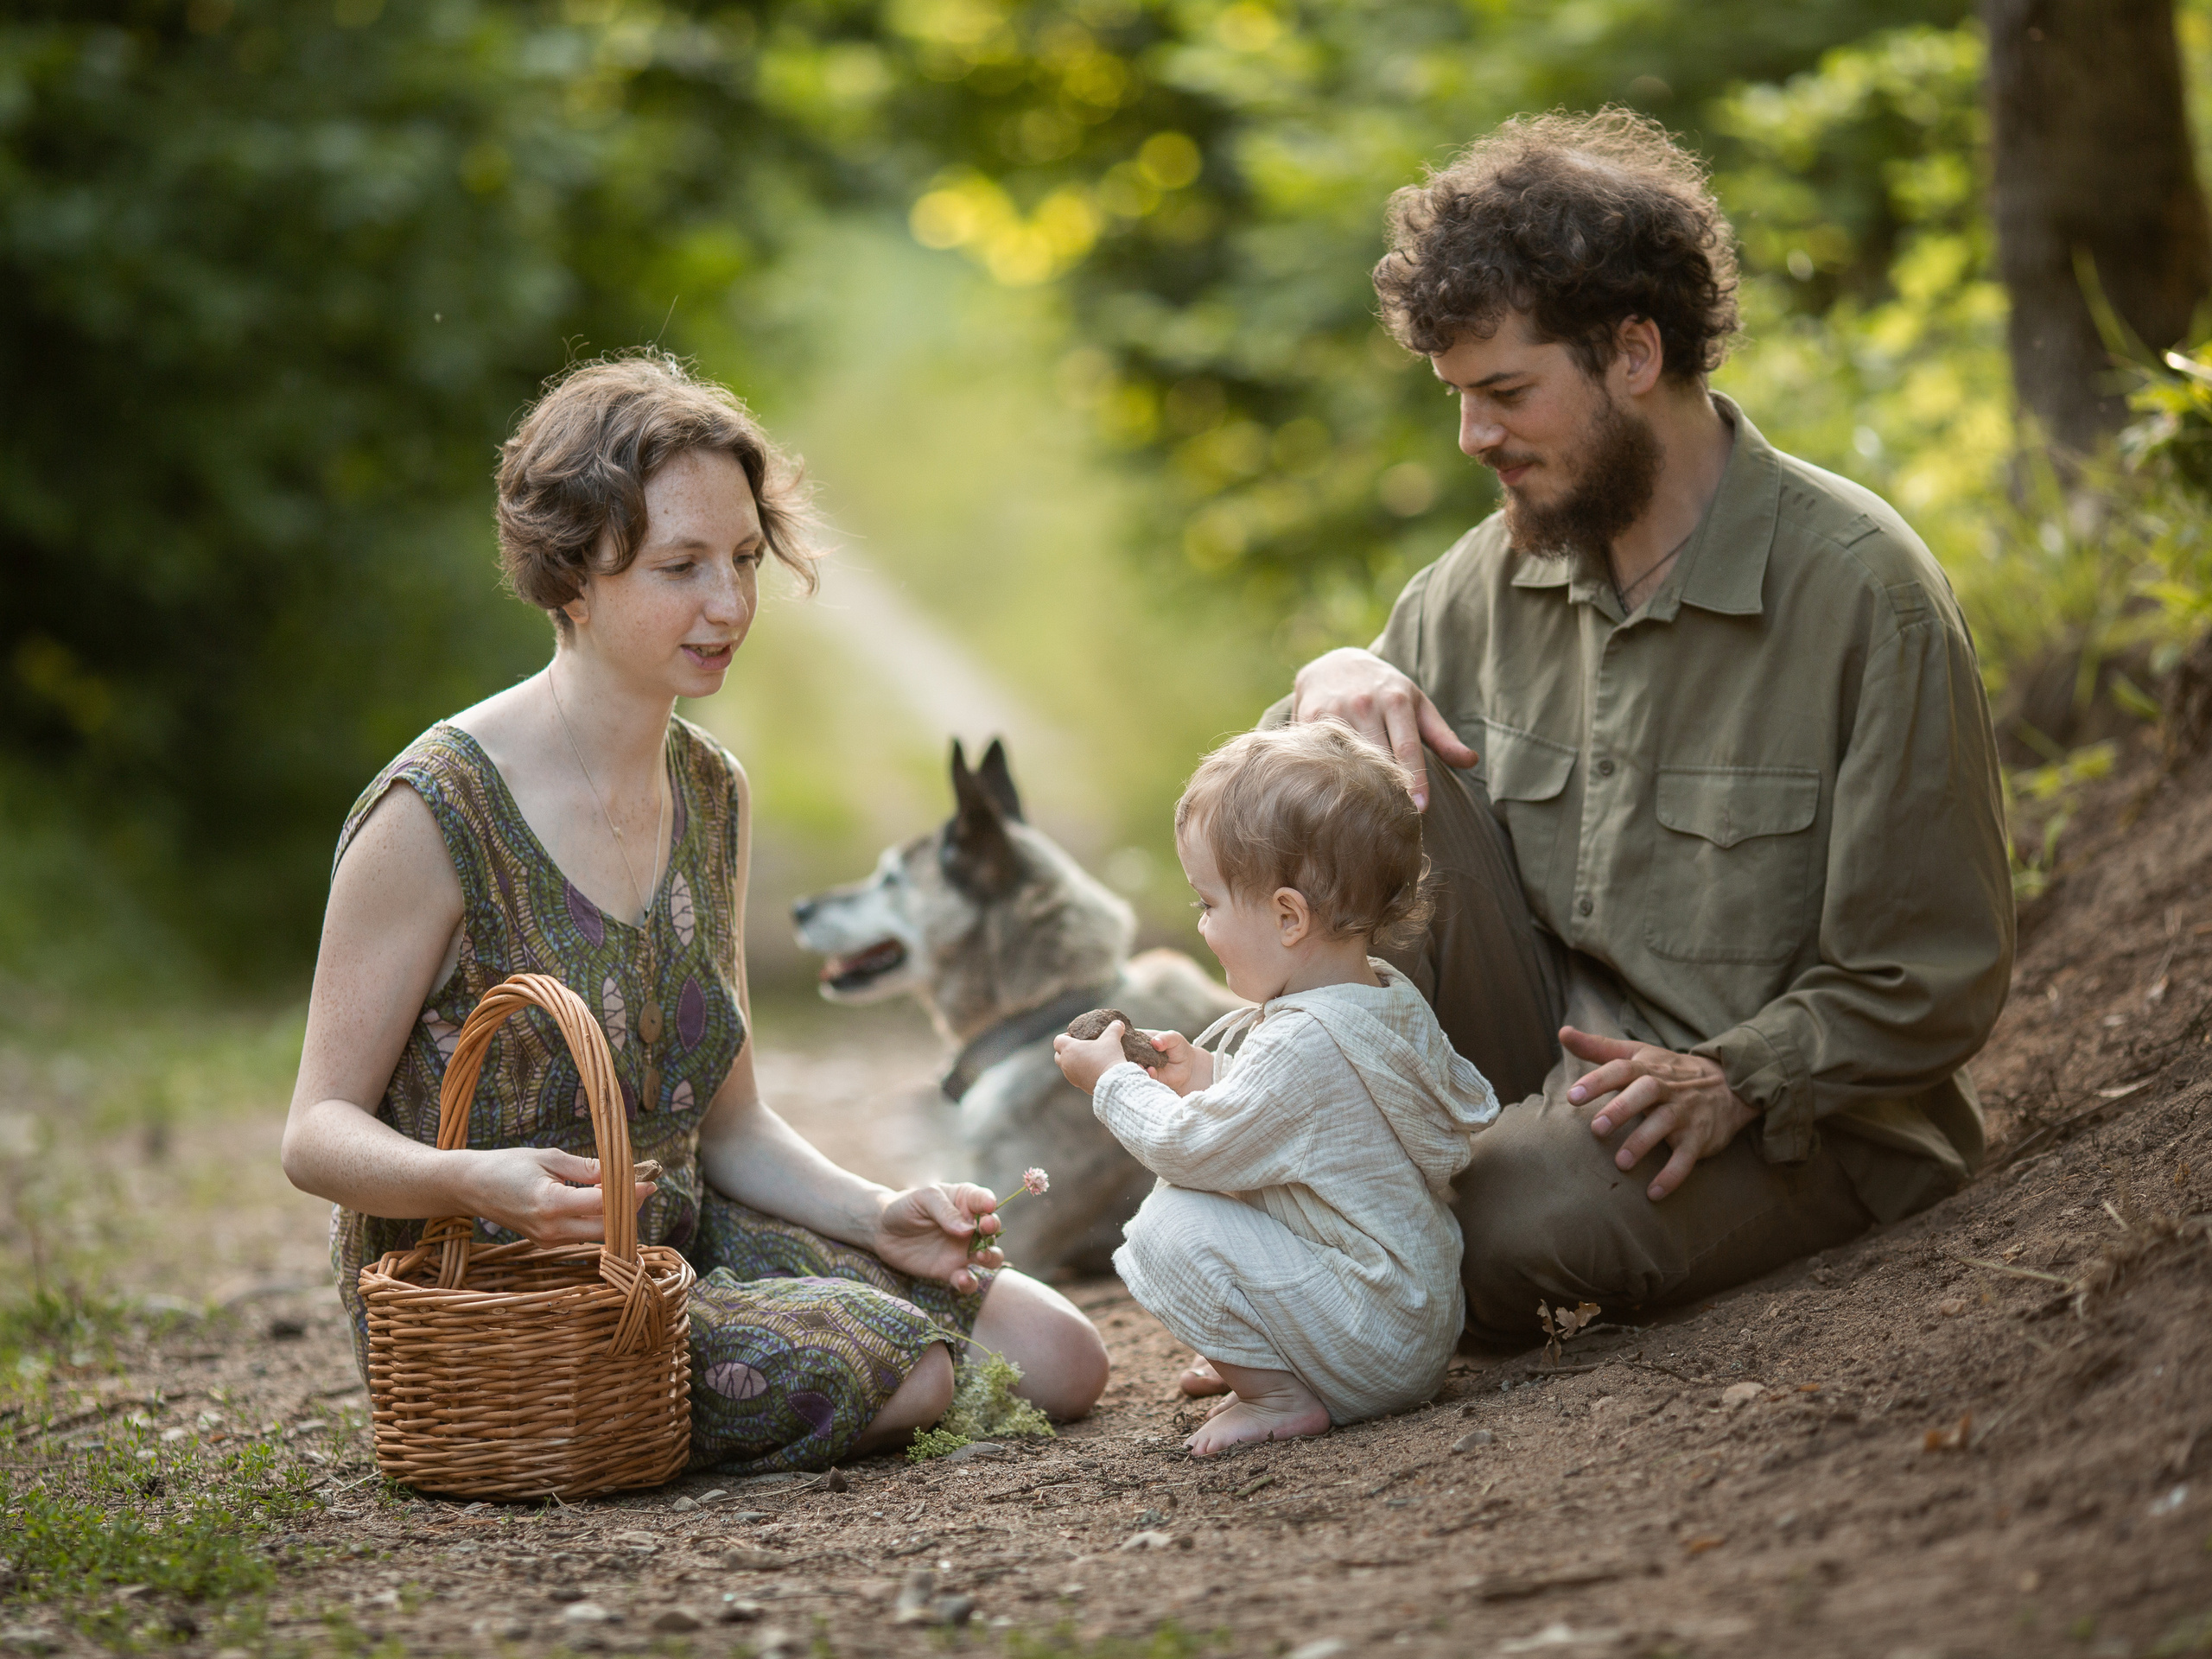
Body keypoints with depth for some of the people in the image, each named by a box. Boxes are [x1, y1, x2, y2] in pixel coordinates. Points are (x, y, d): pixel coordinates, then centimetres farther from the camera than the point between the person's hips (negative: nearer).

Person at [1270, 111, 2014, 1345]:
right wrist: (1334, 687, -10)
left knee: (1517, 1220, -35)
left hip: (1799, 1114, -5)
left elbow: (1937, 982, -12)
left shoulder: (1861, 588, -15)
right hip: (1556, 1054, 5)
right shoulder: (1496, 575, 3)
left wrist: (1731, 1080, -25)